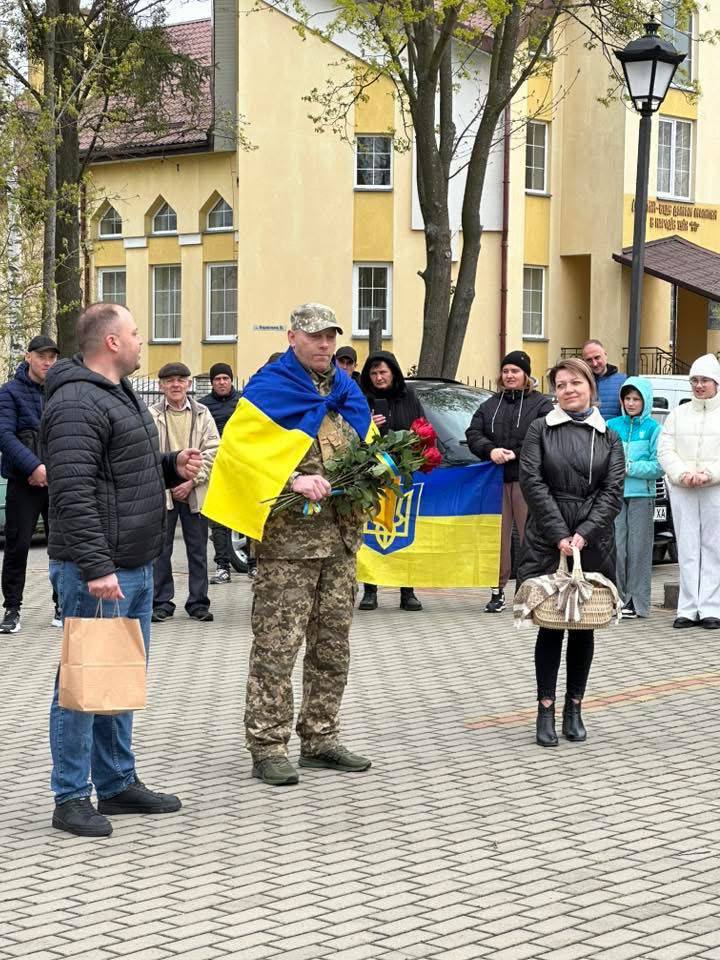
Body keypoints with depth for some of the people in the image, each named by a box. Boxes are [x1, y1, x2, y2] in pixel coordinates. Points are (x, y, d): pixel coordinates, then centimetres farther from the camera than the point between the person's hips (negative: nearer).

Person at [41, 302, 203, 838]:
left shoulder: (120, 396, 17)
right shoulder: (77, 404, -16)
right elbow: (73, 493, -24)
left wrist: (173, 468, 11)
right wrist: (95, 567, -28)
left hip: (135, 568, 10)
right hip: (98, 572, -10)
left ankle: (119, 783, 27)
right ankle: (71, 798, 5)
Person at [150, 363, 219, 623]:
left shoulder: (202, 414, 6)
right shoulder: (152, 415, -1)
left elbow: (212, 451, 1)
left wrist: (192, 481, -8)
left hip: (194, 491, 2)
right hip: (162, 491, -2)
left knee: (198, 549, 6)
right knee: (161, 549, 2)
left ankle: (198, 602, 15)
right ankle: (162, 603, 10)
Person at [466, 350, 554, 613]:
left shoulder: (541, 404, 5)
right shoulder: (490, 405, 18)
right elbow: (473, 434, 9)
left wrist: (515, 454, -15)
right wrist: (490, 450, -10)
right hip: (496, 479, 4)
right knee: (498, 535, 3)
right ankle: (498, 590, 9)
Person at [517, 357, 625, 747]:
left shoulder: (609, 438, 9)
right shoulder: (540, 430, 3)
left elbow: (613, 490, 0)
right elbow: (533, 483, -5)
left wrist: (584, 534, -13)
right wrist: (560, 535, -13)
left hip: (594, 543, 2)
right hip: (547, 541, -2)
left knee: (584, 625, 7)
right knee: (551, 624, -1)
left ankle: (574, 709, 16)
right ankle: (546, 711, 4)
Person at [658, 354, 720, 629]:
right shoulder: (678, 414, 15)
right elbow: (665, 450, 7)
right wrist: (683, 473, -9)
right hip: (682, 490, 3)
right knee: (687, 548, 3)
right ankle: (688, 609, 4)